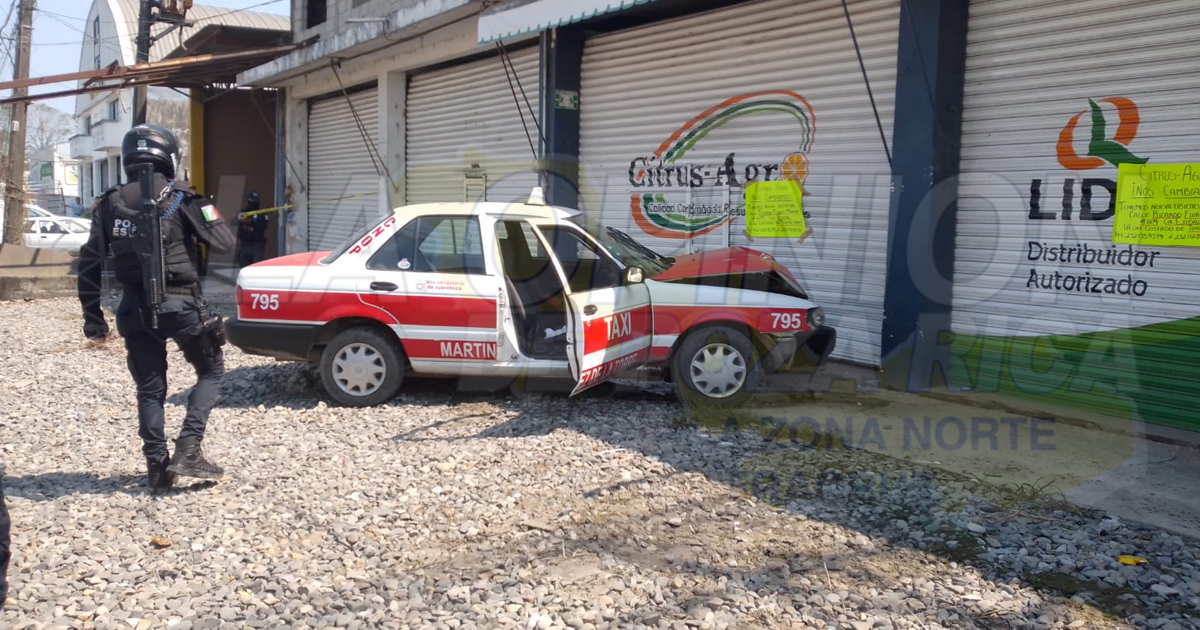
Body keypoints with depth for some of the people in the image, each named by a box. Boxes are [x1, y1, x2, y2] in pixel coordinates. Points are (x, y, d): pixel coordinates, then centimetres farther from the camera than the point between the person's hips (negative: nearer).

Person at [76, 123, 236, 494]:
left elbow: (89, 265, 4)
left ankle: (157, 467, 14)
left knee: (149, 389, 15)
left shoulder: (109, 205, 5)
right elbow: (224, 244, -8)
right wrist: (207, 212, 11)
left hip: (134, 309, 4)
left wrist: (93, 318, 10)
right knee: (211, 370, 15)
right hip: (180, 306, -4)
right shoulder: (179, 199, -8)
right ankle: (188, 450, 2)